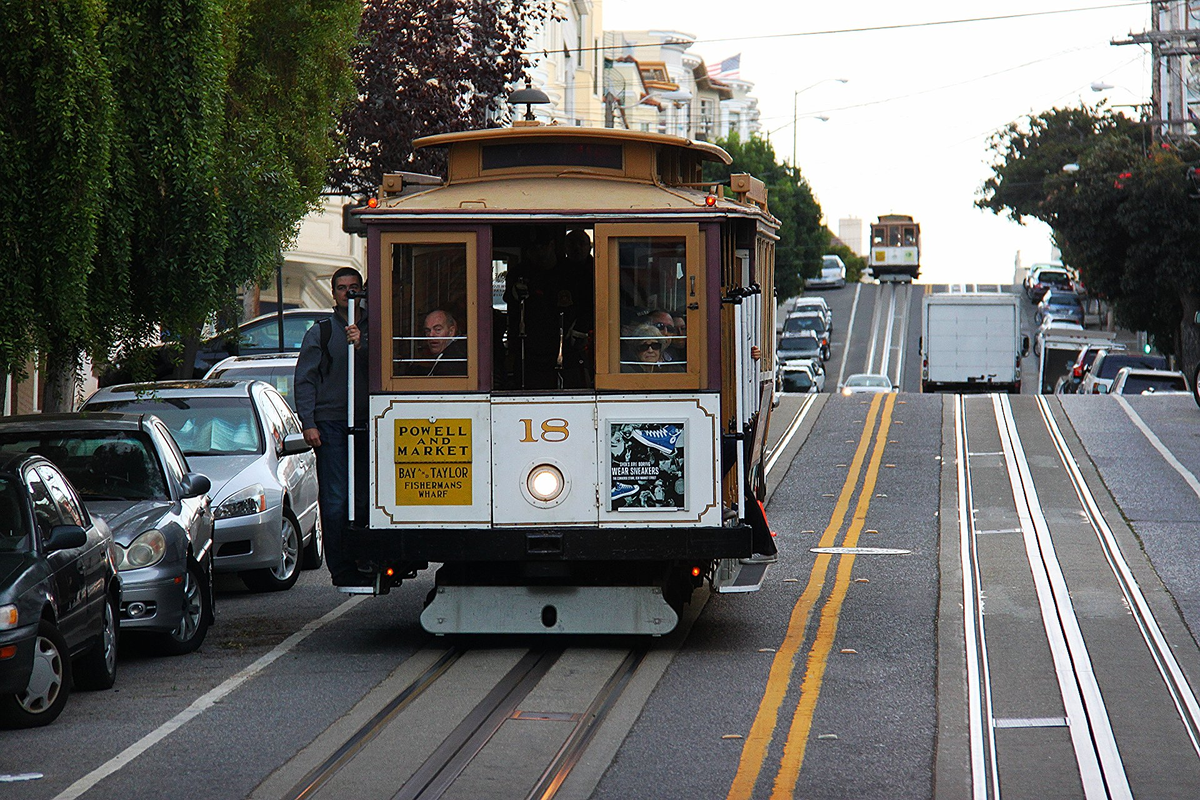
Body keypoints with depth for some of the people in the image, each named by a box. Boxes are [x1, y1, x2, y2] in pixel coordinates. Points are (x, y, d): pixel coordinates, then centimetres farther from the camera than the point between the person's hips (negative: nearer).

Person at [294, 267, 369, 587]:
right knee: (335, 500, -6)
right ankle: (342, 571, -4)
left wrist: (361, 345, -17)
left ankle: (364, 566, 8)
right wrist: (308, 423, -5)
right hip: (330, 425, -2)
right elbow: (304, 380, 5)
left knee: (364, 498, 2)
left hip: (366, 425, 2)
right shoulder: (321, 332, 8)